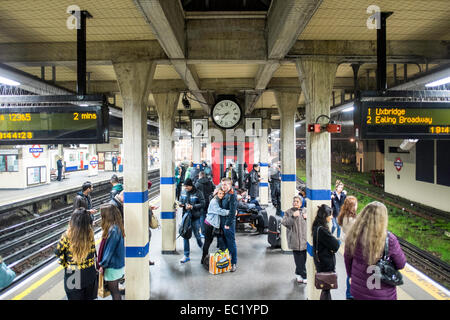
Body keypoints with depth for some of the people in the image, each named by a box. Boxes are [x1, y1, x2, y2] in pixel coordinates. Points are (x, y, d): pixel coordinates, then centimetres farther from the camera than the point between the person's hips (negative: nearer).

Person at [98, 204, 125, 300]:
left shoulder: (113, 230, -27)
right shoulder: (118, 226, 1)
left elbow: (109, 250, -21)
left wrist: (102, 265, -10)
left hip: (113, 267, -8)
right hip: (119, 263, 8)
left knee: (113, 290, 8)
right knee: (115, 289, 21)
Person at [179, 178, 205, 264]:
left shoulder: (197, 193, -10)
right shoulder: (183, 192, 4)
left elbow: (202, 204, -12)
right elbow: (181, 201, 17)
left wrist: (192, 207, -21)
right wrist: (181, 204, -8)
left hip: (195, 217, -4)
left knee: (196, 234, 10)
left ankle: (201, 246, 44)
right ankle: (186, 256, 11)